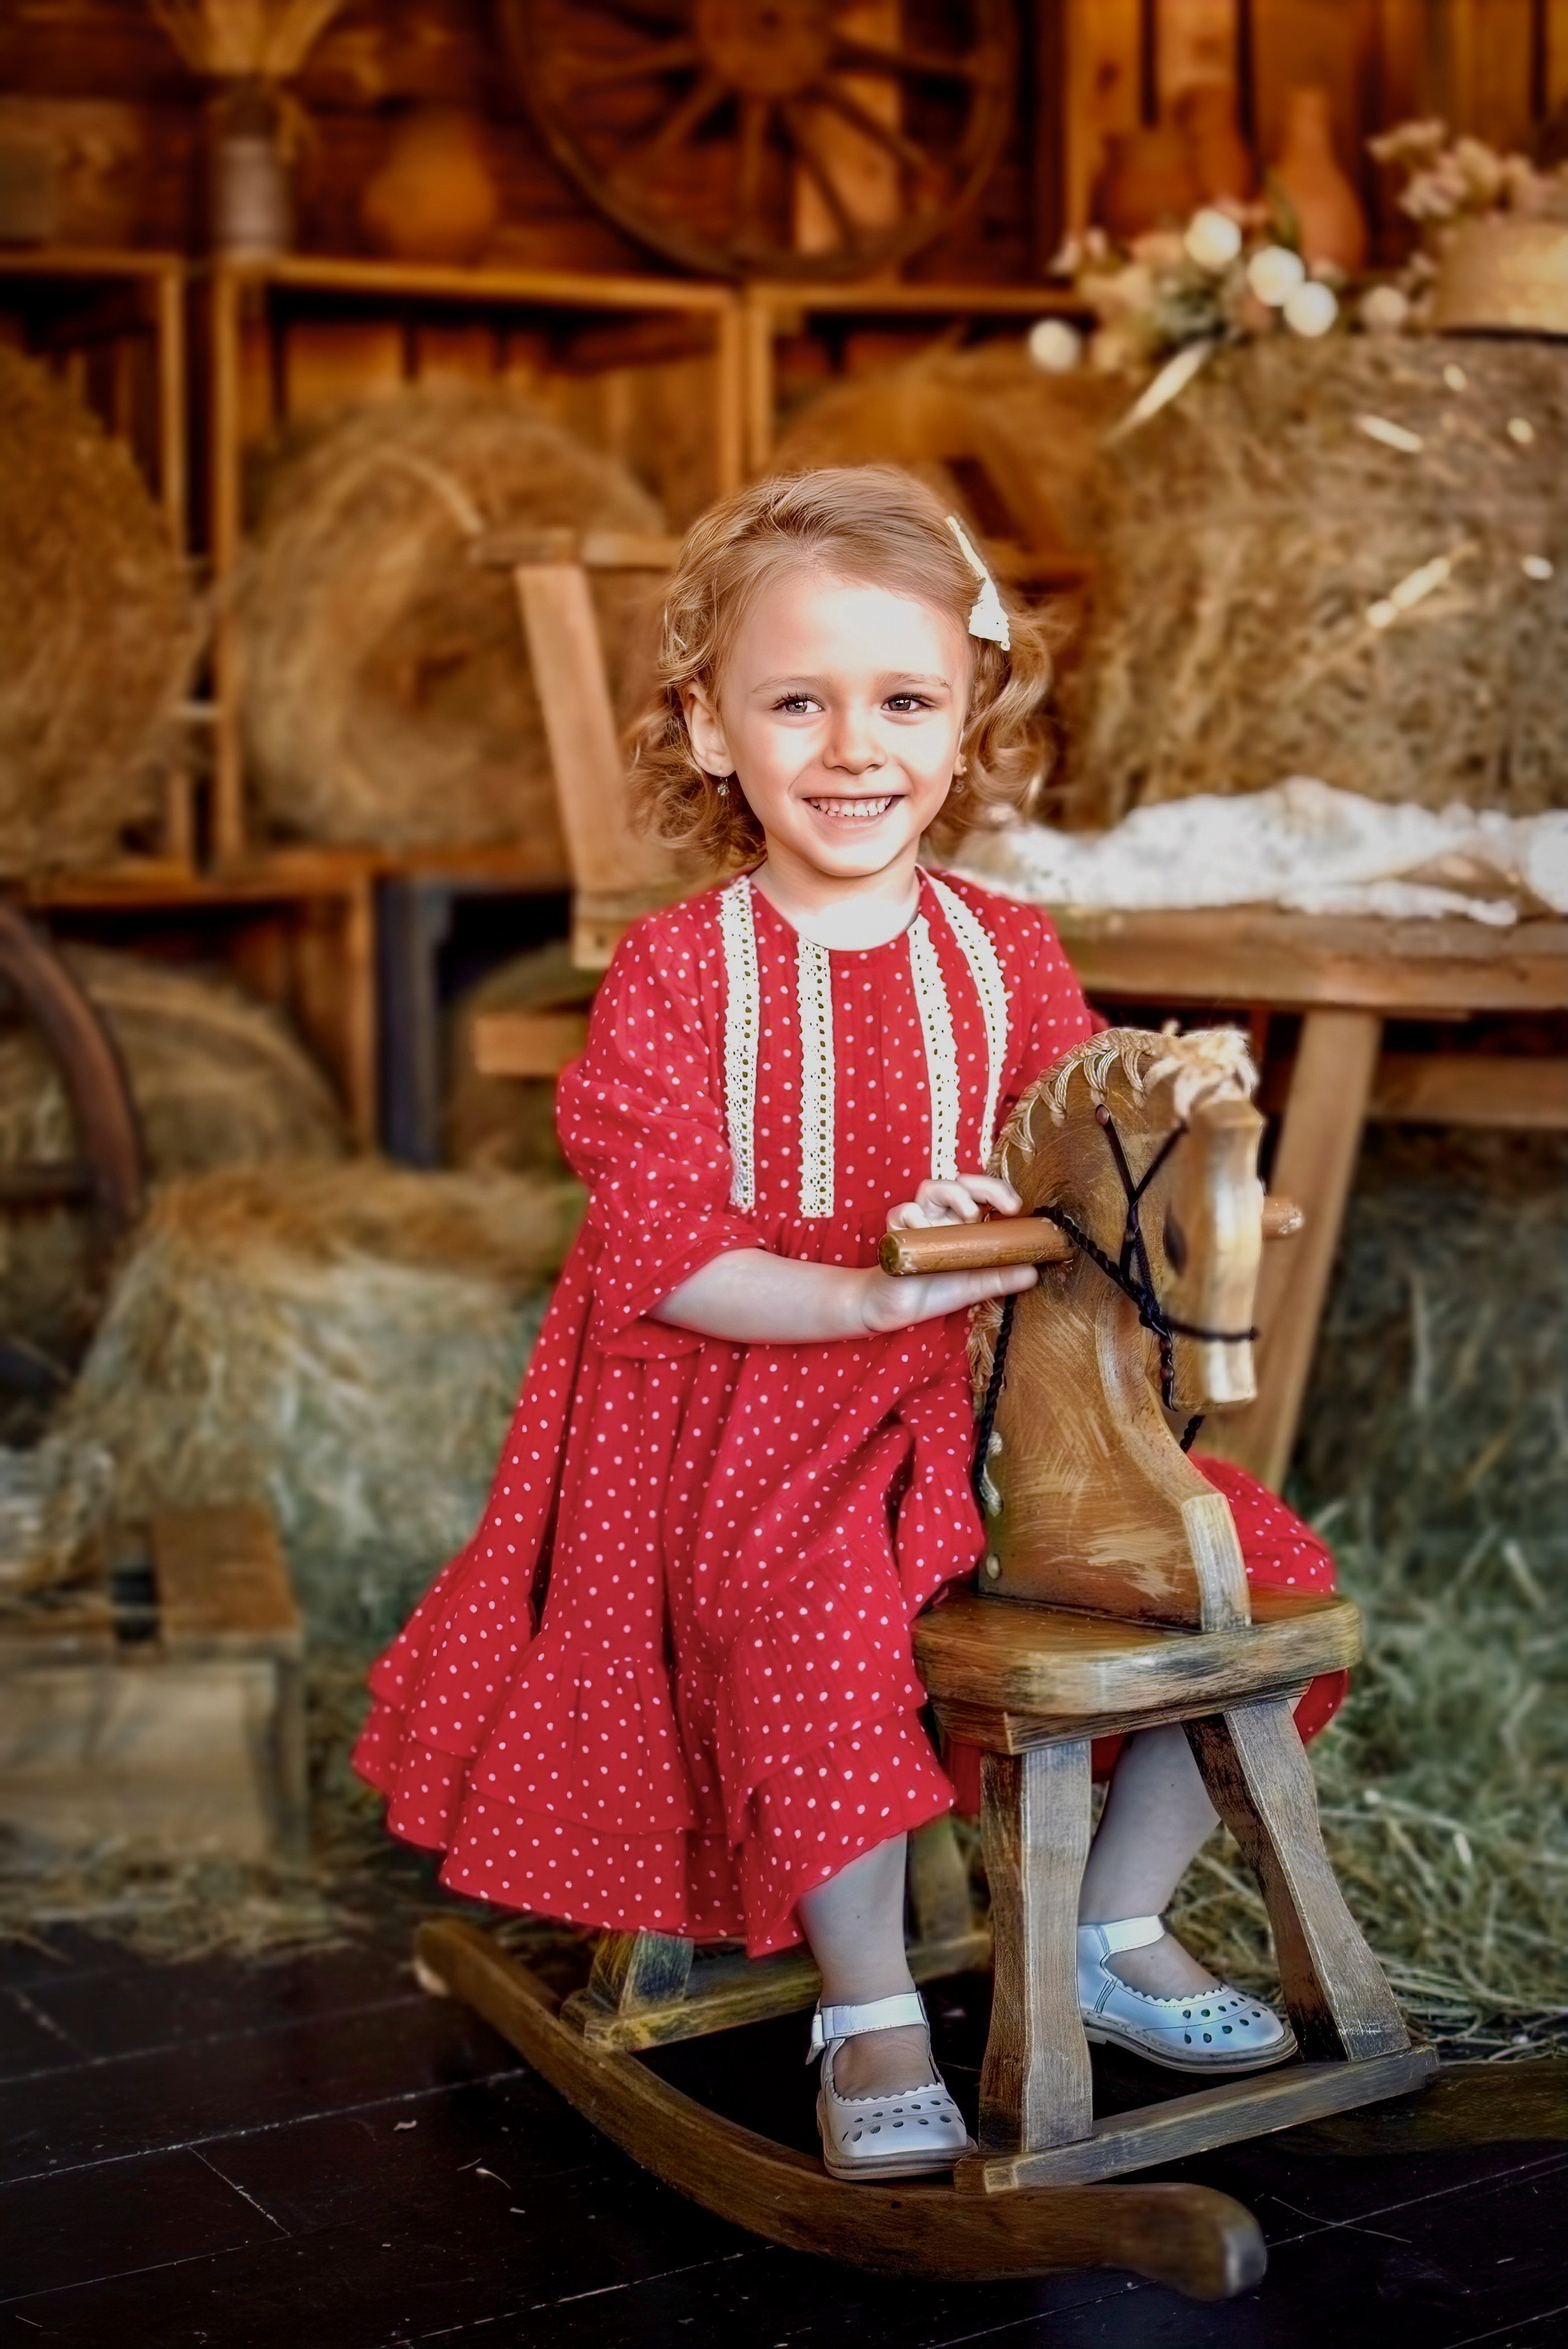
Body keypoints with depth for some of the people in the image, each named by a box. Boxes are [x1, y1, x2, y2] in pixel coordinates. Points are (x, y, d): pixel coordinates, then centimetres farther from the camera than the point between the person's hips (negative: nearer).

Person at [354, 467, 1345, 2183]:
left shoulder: (1010, 959, 7)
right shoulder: (672, 974, -6)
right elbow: (662, 1255, -14)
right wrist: (868, 1293, -28)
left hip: (990, 1395, 5)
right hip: (749, 1416, -5)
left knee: (1252, 1569, -5)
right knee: (818, 1623, -35)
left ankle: (1119, 1930, 16)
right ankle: (868, 2011, -10)